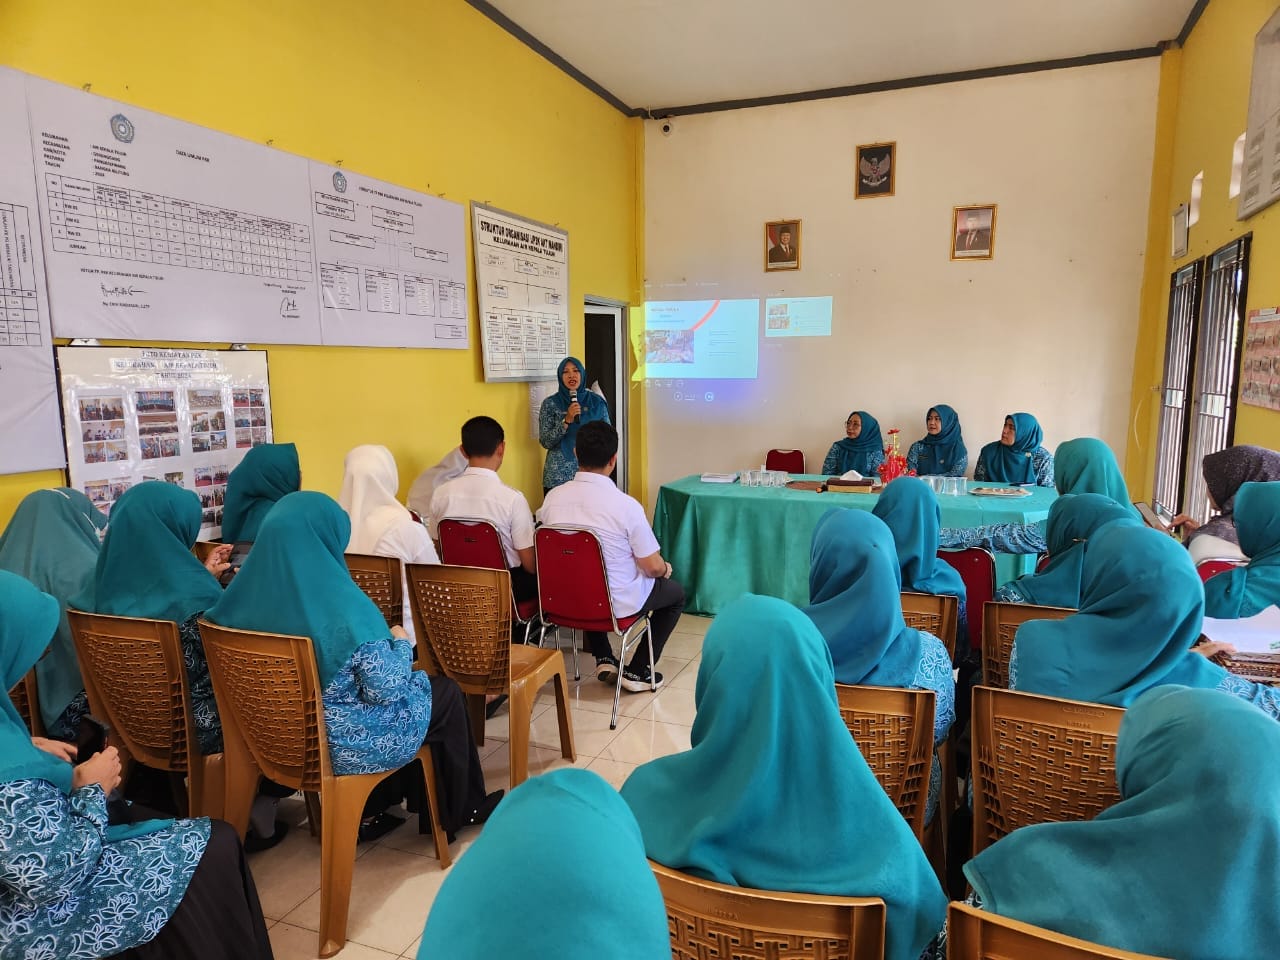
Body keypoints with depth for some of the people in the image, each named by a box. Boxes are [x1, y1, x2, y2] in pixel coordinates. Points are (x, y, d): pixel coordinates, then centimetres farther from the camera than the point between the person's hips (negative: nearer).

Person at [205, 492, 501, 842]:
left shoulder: (246, 595, -10)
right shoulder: (345, 606, -29)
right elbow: (386, 690, -23)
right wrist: (402, 644, -5)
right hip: (346, 742, -7)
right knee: (447, 694, 17)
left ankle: (371, 808, 33)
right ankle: (463, 811, 33)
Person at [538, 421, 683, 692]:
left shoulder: (552, 497, -10)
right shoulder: (626, 505, -24)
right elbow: (652, 568, -16)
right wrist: (666, 569, 9)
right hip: (616, 604, -4)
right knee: (676, 591, 22)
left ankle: (603, 660, 32)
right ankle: (637, 671, 21)